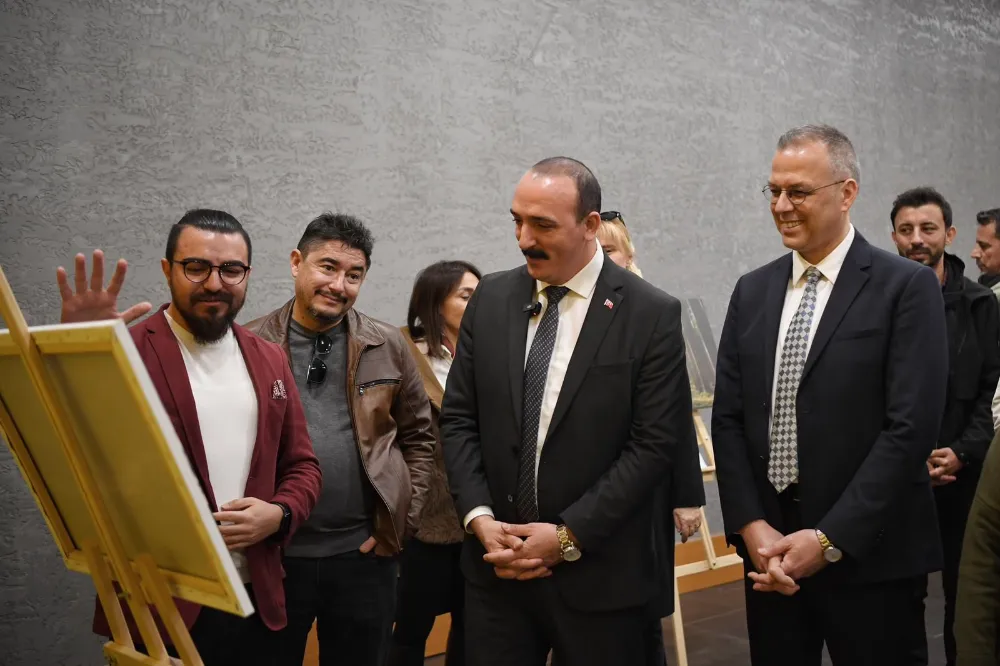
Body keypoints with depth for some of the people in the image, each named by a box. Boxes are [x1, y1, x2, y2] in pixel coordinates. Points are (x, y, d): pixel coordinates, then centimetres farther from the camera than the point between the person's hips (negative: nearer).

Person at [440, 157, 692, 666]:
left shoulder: (652, 315, -8)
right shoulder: (491, 298, 3)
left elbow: (654, 444, -11)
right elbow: (458, 417, 5)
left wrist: (569, 536, -14)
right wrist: (479, 518, -7)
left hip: (598, 575, -3)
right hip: (496, 566, 3)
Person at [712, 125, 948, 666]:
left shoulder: (906, 287, -6)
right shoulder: (752, 291, 8)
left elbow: (911, 426, -14)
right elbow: (728, 418, 5)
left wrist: (830, 539, -16)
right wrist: (752, 527, -7)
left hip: (870, 557, -4)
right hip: (769, 552, 4)